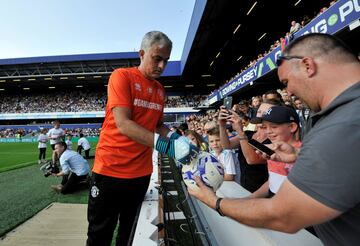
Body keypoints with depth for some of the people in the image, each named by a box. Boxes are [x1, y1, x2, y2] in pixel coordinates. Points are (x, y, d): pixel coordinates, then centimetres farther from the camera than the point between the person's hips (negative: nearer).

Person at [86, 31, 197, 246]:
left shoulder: (161, 90, 8)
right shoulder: (122, 76, -10)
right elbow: (123, 124, -21)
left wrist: (173, 137, -6)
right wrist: (165, 146, -30)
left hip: (141, 172, 6)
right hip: (110, 170, -5)